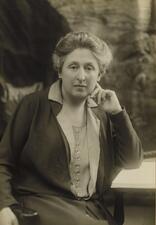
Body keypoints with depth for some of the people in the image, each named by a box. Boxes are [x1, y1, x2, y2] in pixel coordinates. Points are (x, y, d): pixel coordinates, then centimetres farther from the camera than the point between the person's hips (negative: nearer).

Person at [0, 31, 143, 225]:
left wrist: (117, 112, -1)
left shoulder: (103, 114, 12)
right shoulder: (35, 105, -1)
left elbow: (132, 162, 9)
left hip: (93, 209, 5)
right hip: (40, 202, -5)